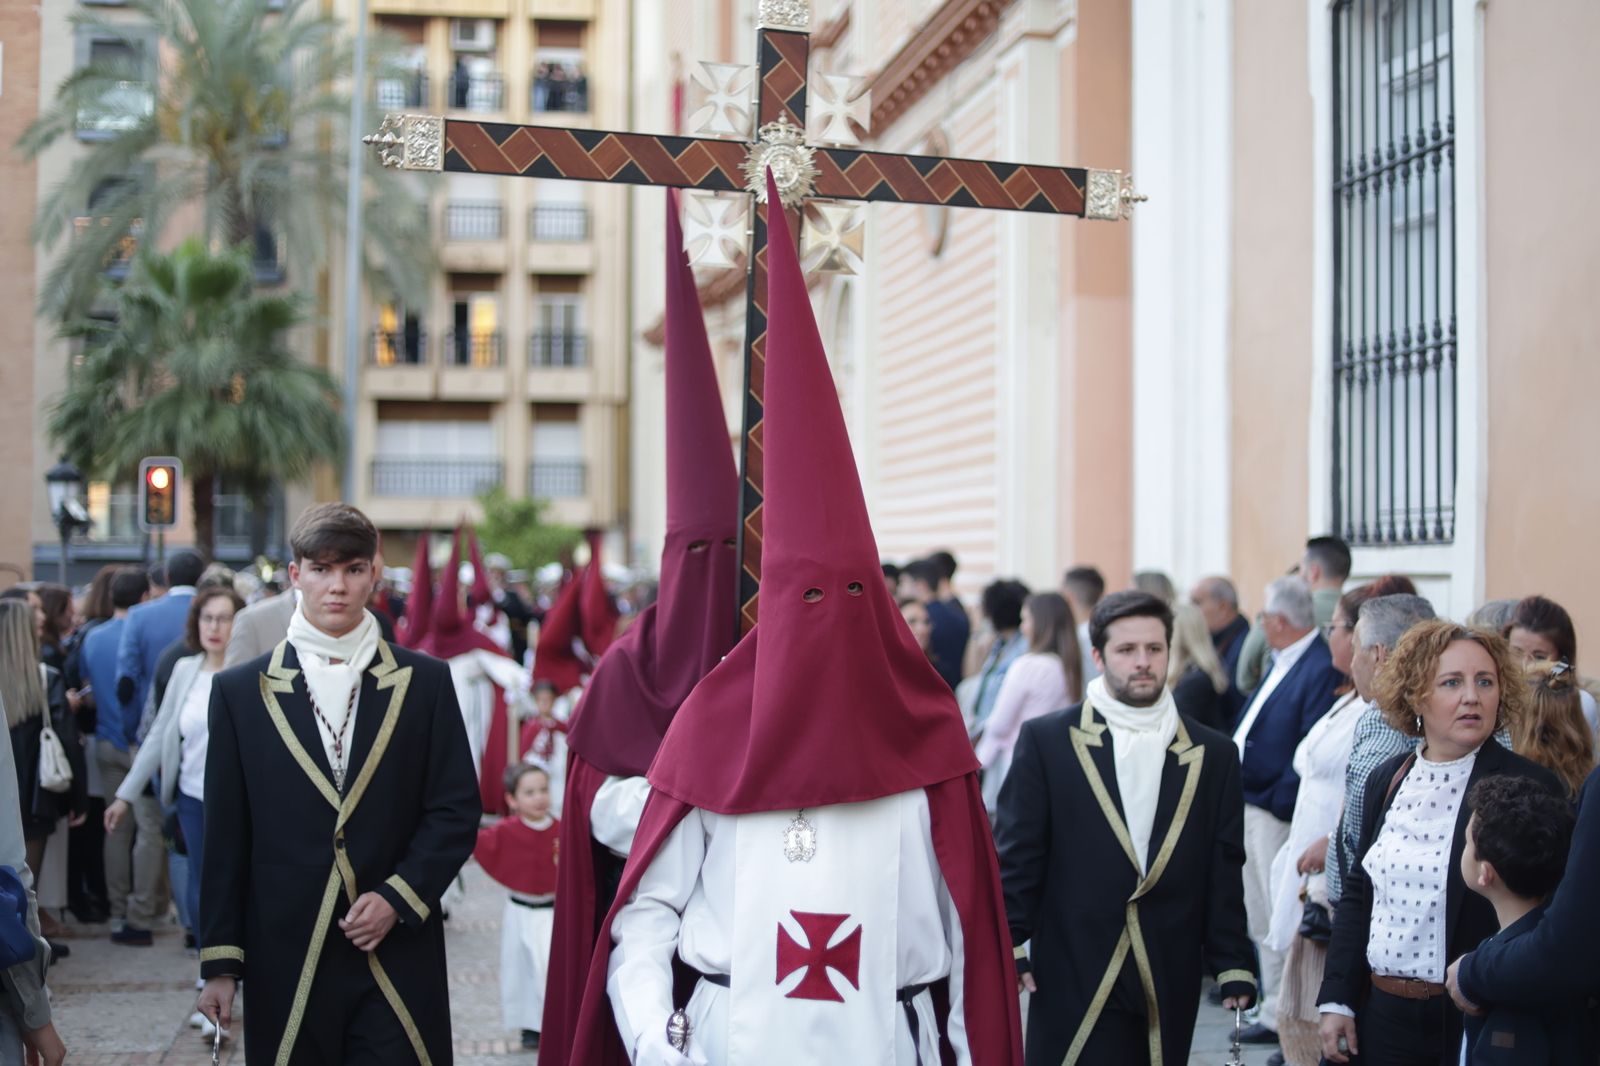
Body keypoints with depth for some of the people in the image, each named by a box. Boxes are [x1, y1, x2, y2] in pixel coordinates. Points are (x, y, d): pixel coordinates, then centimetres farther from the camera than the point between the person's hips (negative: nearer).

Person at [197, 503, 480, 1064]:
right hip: (285, 961, 0)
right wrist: (220, 963, 1)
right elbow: (225, 838, 4)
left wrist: (397, 897, -9)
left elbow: (457, 812, 3)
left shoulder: (425, 682, 4)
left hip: (398, 958, 0)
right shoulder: (239, 691, 5)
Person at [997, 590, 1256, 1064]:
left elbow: (1224, 873, 8)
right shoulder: (1046, 740, 1)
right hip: (1072, 982, -2)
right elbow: (1017, 853, 0)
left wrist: (1233, 966, 4)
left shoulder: (1213, 754, 8)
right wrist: (1007, 948, -6)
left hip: (1171, 987, 2)